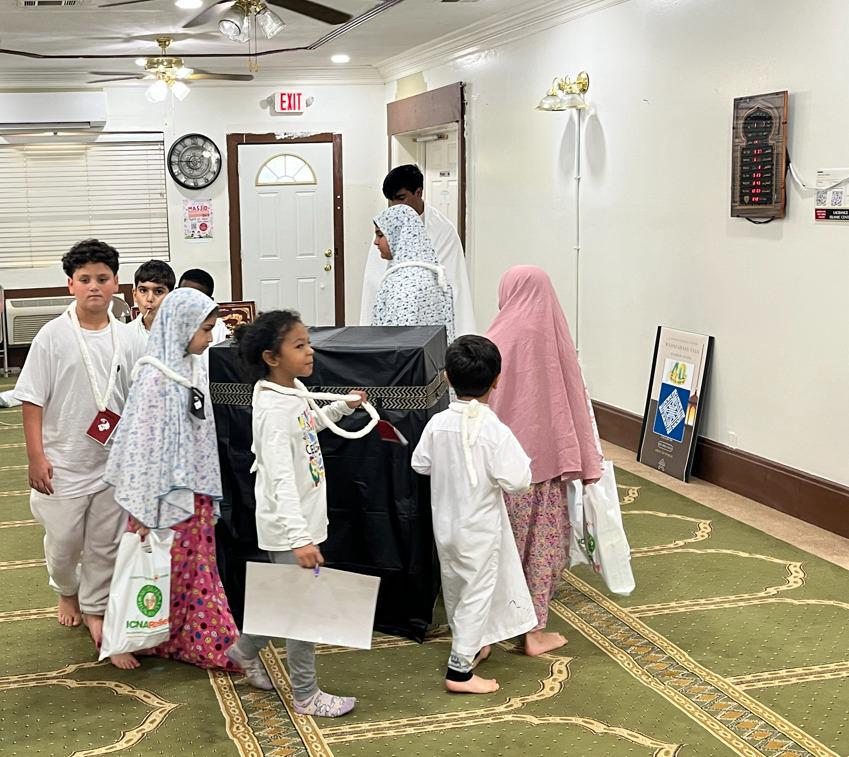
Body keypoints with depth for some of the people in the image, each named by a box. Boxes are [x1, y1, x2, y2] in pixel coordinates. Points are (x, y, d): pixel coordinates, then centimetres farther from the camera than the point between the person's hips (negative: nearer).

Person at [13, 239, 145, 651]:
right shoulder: (53, 335, -10)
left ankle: (93, 608, 30)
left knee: (105, 544, 11)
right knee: (63, 542, 13)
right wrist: (36, 457, -11)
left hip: (113, 463, 2)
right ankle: (66, 592, 42)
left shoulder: (128, 339, -2)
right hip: (63, 463, -2)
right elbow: (32, 399, -7)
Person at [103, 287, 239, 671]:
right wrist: (143, 509, -18)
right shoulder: (155, 377, -19)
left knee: (196, 571, 15)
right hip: (165, 492, -8)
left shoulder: (192, 369, 6)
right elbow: (144, 444, -19)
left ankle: (208, 644, 26)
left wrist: (208, 495, 16)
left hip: (195, 491, 8)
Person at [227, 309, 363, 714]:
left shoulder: (295, 390, 4)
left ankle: (245, 651, 44)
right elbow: (280, 480, -32)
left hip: (306, 520, 9)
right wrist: (300, 538, -39)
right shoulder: (273, 409, -24)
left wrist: (342, 407, 26)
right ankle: (306, 696, 19)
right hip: (289, 529, -9)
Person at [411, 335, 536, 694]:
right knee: (477, 593, 5)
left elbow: (420, 464, 2)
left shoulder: (438, 424, -8)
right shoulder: (495, 431, -23)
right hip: (479, 529, -6)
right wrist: (518, 459, -4)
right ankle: (460, 670, 6)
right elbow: (516, 480, -23)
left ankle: (469, 646, 42)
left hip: (445, 523, 6)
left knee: (455, 588, 22)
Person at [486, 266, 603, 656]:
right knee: (542, 544, 11)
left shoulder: (497, 342, -10)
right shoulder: (558, 340, -6)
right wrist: (583, 462, 6)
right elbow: (576, 403, -2)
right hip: (546, 460, 0)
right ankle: (535, 631, 17)